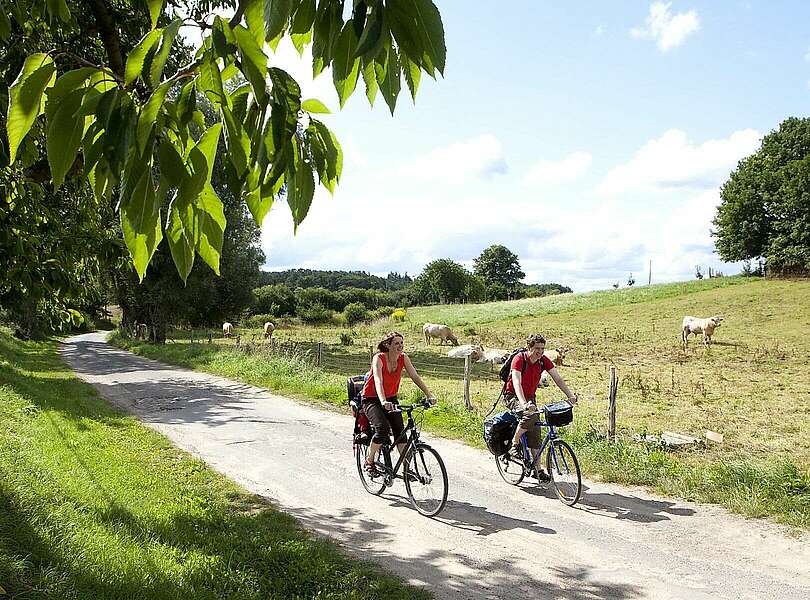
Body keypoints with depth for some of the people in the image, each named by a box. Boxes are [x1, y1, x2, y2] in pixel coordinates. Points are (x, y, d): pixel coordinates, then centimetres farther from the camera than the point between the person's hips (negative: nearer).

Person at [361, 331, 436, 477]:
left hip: (391, 398, 5)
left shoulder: (403, 358, -8)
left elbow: (415, 377, -12)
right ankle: (369, 461, -4)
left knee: (399, 429, -10)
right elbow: (378, 381, -36)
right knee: (383, 428, -25)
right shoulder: (379, 358, -23)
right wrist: (383, 402, -52)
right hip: (372, 399, -5)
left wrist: (429, 395, -25)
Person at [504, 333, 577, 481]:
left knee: (535, 433, 0)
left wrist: (570, 395, -25)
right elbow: (516, 383, -36)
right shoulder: (519, 359, -25)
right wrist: (523, 404, -50)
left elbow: (558, 378, -11)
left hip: (530, 397, 6)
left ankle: (538, 468, 8)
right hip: (512, 396, -6)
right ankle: (515, 444, -13)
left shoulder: (544, 361, -8)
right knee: (530, 415, -34)